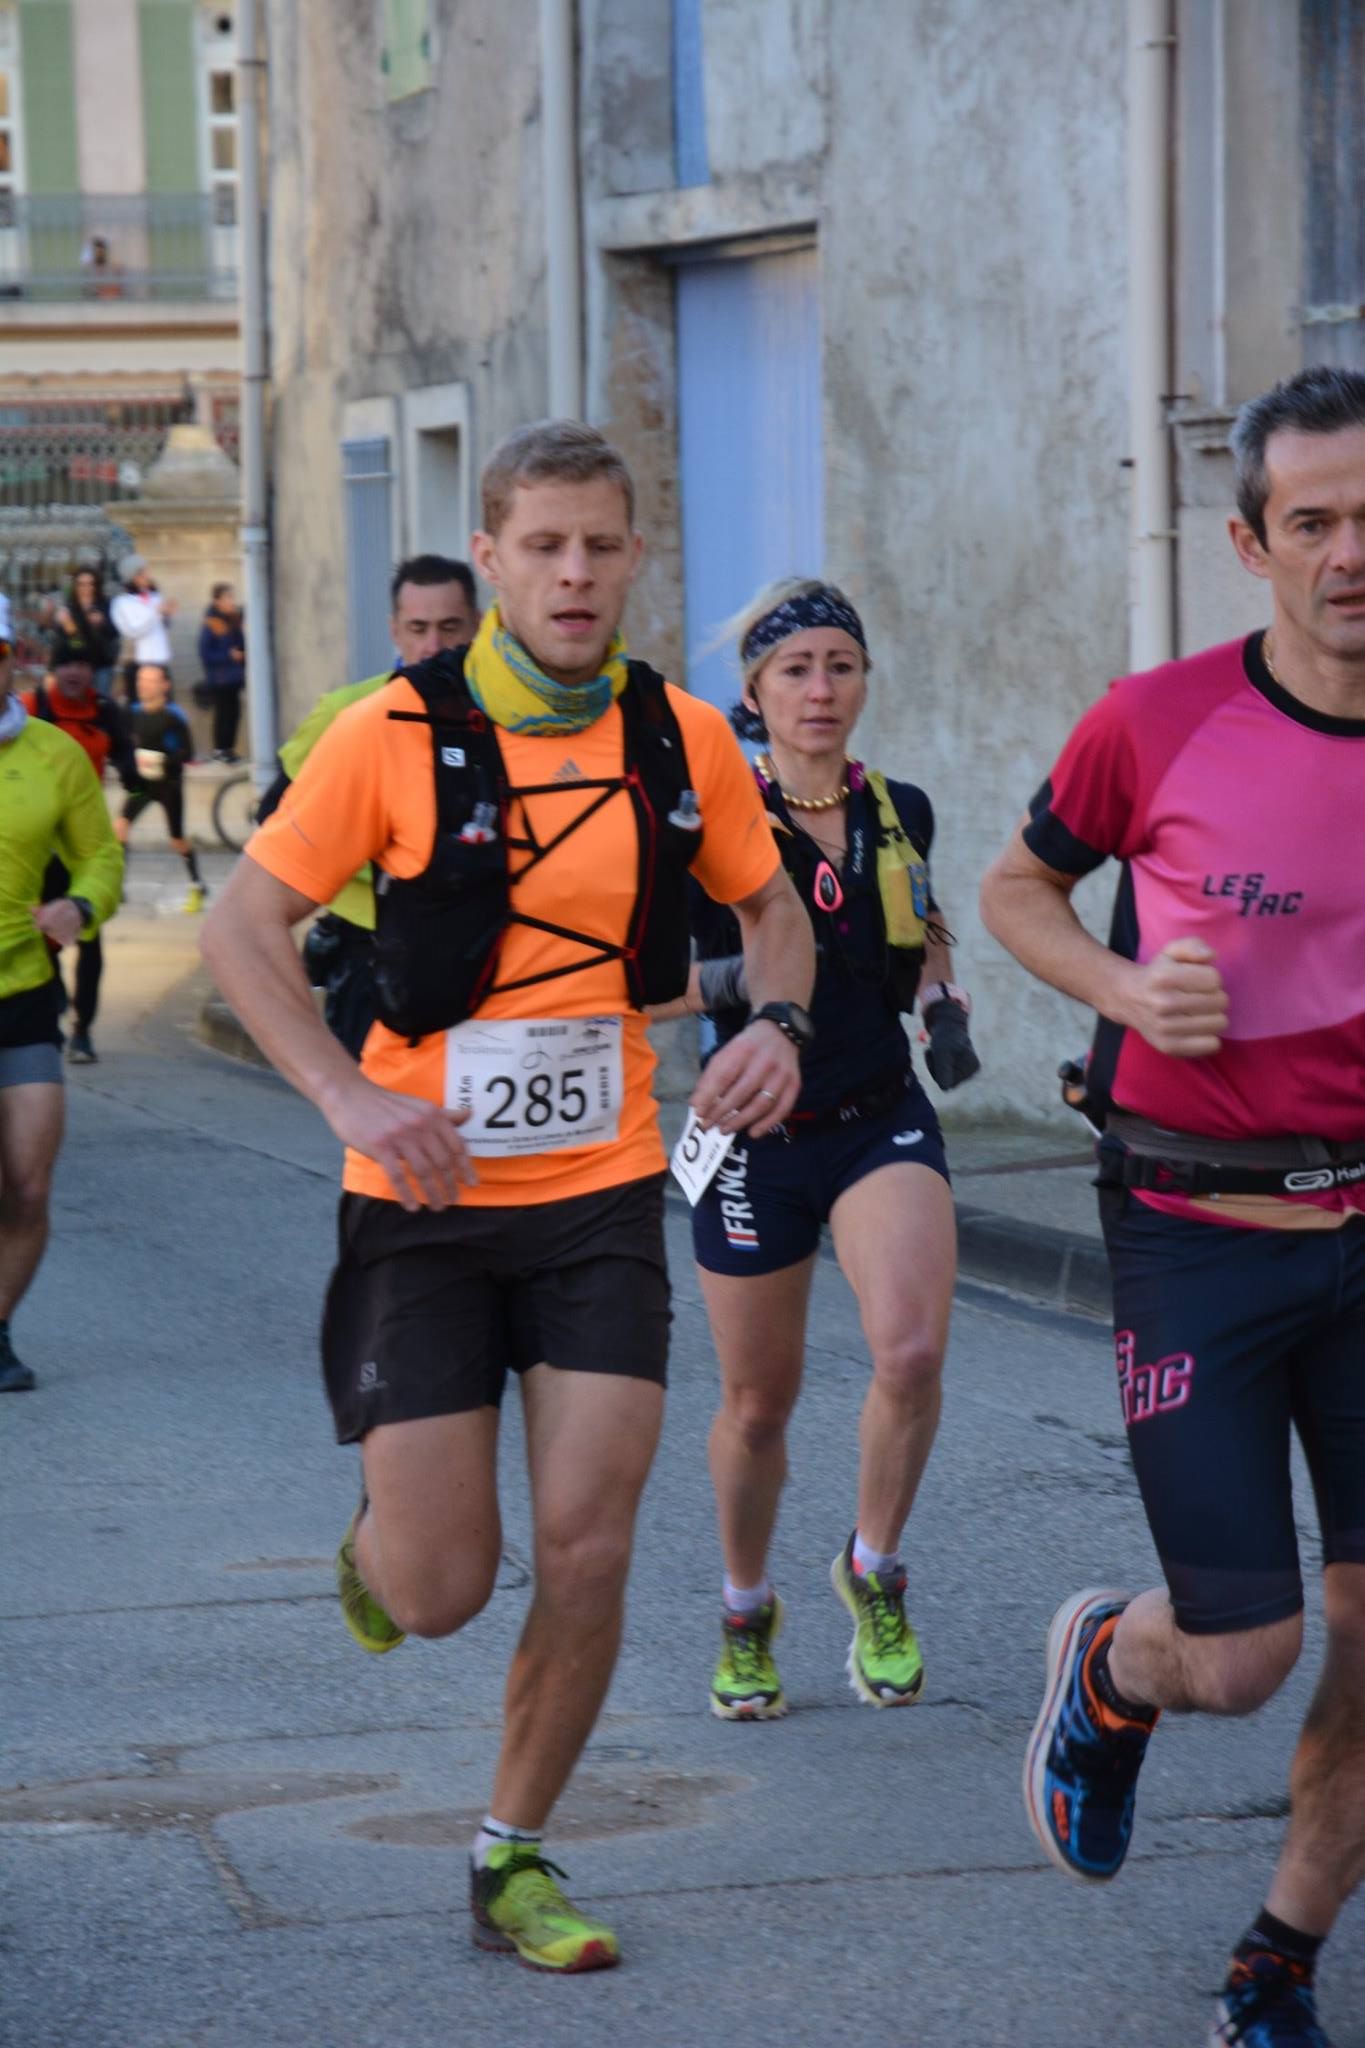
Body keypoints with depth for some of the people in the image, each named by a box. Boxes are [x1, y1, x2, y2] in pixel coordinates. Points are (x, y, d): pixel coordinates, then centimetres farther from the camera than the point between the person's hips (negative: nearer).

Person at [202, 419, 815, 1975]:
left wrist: (776, 1022, -7)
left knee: (587, 1554, -4)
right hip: (427, 1202, -2)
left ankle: (512, 1861, 16)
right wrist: (349, 1095, -22)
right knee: (440, 1593, -2)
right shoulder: (397, 736, -10)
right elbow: (241, 927, -7)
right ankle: (378, 1537, 36)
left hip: (602, 1198, 2)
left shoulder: (684, 742, 0)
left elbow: (772, 910, 15)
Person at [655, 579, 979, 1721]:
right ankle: (747, 1614, 34)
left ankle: (875, 1571, 3)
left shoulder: (902, 812, 3)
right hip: (759, 1138, -2)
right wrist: (733, 979, -25)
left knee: (913, 1351, -23)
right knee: (758, 1403, 8)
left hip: (886, 1124, 2)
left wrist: (942, 1002, 3)